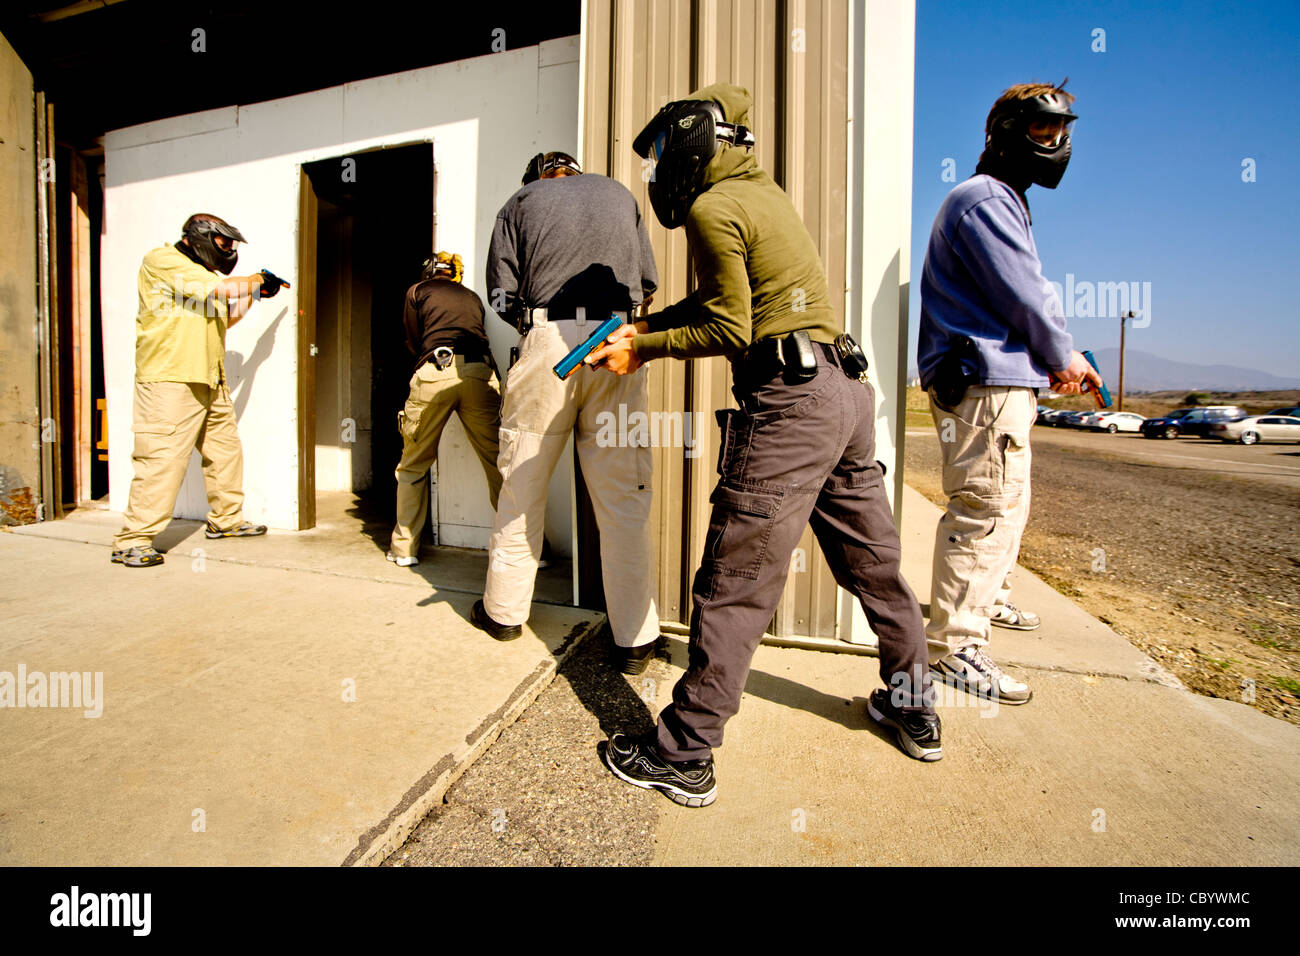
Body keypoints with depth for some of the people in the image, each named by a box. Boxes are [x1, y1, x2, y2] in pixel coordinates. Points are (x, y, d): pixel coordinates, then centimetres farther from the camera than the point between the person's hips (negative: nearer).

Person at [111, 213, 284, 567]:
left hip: (210, 380, 9)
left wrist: (253, 294, 16)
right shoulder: (162, 260, -5)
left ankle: (226, 520, 26)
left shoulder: (205, 273, 22)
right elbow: (219, 288, -16)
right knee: (162, 458, -12)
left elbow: (224, 319, 25)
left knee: (226, 450, 13)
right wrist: (256, 280, -1)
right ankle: (131, 541, -5)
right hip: (170, 380, -9)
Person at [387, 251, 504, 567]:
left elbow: (413, 342, 24)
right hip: (480, 374, 2)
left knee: (413, 466, 13)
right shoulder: (472, 297, 30)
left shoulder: (417, 291, 22)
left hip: (434, 374, -1)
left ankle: (404, 548, 19)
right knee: (498, 463, 2)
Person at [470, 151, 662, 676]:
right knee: (623, 495, -1)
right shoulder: (618, 192, 25)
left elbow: (501, 292, 7)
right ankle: (634, 639, 4)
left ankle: (504, 609, 24)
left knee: (522, 484, 10)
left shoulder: (521, 200, 18)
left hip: (548, 343, -1)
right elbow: (648, 280, 21)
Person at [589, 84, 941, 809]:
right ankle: (915, 710, 36)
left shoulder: (712, 207, -4)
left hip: (790, 401, -10)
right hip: (849, 386, 10)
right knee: (873, 562, 18)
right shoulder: (765, 191, 23)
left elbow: (729, 331, -8)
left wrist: (645, 352, 1)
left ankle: (685, 756, 8)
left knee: (736, 583, -5)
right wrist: (643, 326, 19)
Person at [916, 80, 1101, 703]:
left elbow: (1024, 301, 23)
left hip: (1000, 378, 11)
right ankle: (954, 649, -7)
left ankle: (986, 600, 38)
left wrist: (1058, 360, 11)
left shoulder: (1001, 202, 26)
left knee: (1006, 502, 21)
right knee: (988, 506, -13)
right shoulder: (985, 199, -8)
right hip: (983, 380, -11)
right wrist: (1063, 357, 0)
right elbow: (1027, 296, -14)